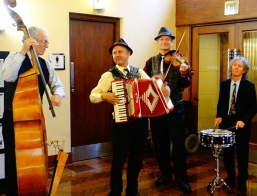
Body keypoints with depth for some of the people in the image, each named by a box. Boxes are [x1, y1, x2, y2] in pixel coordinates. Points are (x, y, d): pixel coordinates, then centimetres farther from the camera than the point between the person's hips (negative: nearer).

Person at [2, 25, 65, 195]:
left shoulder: (46, 65, 7)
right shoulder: (14, 57, -6)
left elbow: (58, 85, 2)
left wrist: (57, 94, -21)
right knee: (14, 159, 5)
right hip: (13, 118, -4)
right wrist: (23, 52, -29)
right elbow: (8, 76, -27)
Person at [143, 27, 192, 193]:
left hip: (175, 108, -3)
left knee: (178, 143, 2)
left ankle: (182, 177, 15)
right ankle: (165, 173, 28)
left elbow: (186, 84, -12)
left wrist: (184, 73, -32)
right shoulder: (151, 61, 7)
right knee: (160, 143, 12)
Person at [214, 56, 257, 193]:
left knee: (242, 154, 7)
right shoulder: (224, 84, 4)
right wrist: (219, 116, -8)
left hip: (242, 125, -3)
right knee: (227, 153, 10)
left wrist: (243, 120, -20)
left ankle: (242, 181, 22)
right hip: (226, 123, 3)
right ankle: (230, 177, 28)